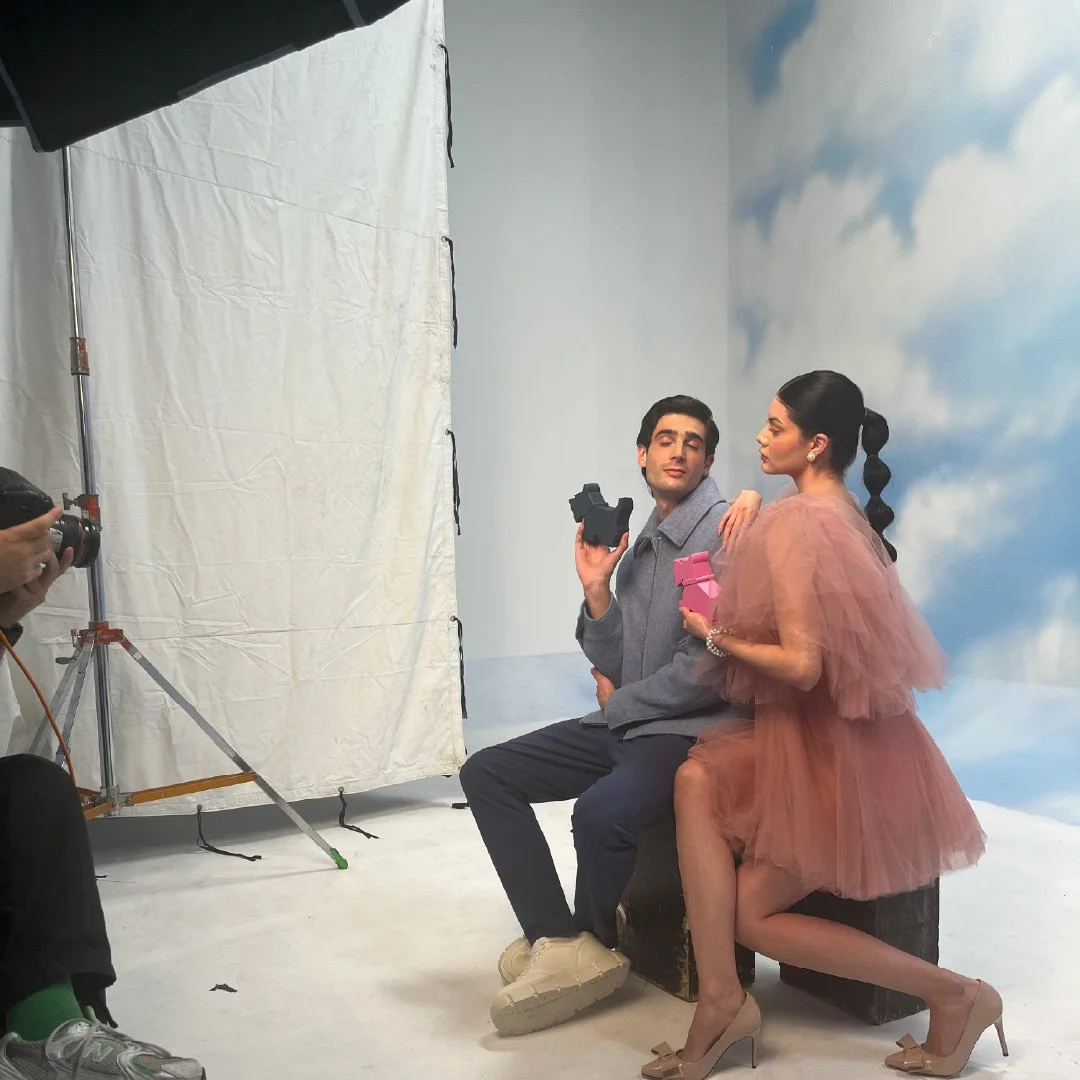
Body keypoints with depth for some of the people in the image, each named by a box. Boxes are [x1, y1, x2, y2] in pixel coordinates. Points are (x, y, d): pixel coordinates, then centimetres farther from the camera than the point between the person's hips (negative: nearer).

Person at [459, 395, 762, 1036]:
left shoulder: (725, 533, -10)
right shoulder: (640, 547, 14)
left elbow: (709, 669, -19)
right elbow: (613, 666, 11)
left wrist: (617, 703, -5)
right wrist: (596, 587, -3)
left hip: (691, 731, -9)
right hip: (626, 726, 9)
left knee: (601, 810, -35)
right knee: (486, 774, 2)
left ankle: (594, 941, -2)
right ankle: (560, 943, -8)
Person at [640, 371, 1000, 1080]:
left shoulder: (794, 524, -21)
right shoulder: (850, 516, 8)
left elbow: (802, 666, -25)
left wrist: (718, 637, -8)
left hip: (830, 748, -9)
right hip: (835, 735, 9)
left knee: (753, 915, 1)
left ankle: (954, 994, 9)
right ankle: (722, 1001, -9)